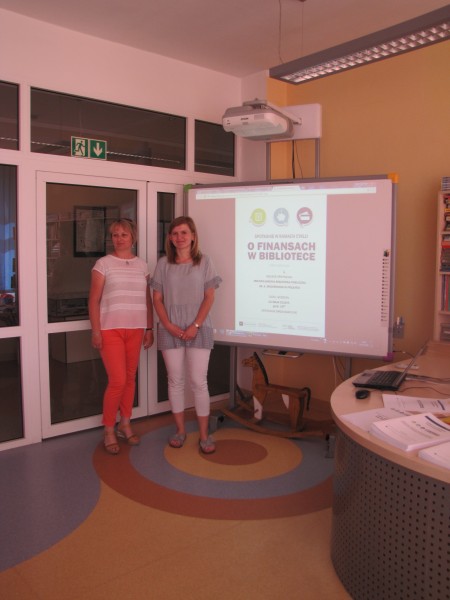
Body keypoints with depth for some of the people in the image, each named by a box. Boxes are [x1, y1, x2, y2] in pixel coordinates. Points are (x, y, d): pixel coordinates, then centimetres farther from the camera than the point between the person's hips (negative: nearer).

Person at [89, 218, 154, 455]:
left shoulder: (142, 265, 9)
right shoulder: (103, 263, -2)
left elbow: (147, 300, 12)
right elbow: (94, 300, -4)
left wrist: (149, 328, 9)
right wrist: (96, 331, -10)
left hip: (135, 329, 4)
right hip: (110, 329, -4)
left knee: (130, 378, 9)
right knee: (117, 381, -7)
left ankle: (125, 425, 25)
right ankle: (109, 431, 11)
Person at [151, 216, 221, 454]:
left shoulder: (204, 262, 1)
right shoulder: (163, 264, 5)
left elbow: (209, 297, -2)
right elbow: (157, 298, 3)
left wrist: (195, 326, -12)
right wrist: (168, 325, -9)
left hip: (198, 329, -2)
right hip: (170, 329, 2)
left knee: (199, 381, -2)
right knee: (175, 380, 7)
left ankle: (204, 434, 9)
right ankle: (180, 430, 22)